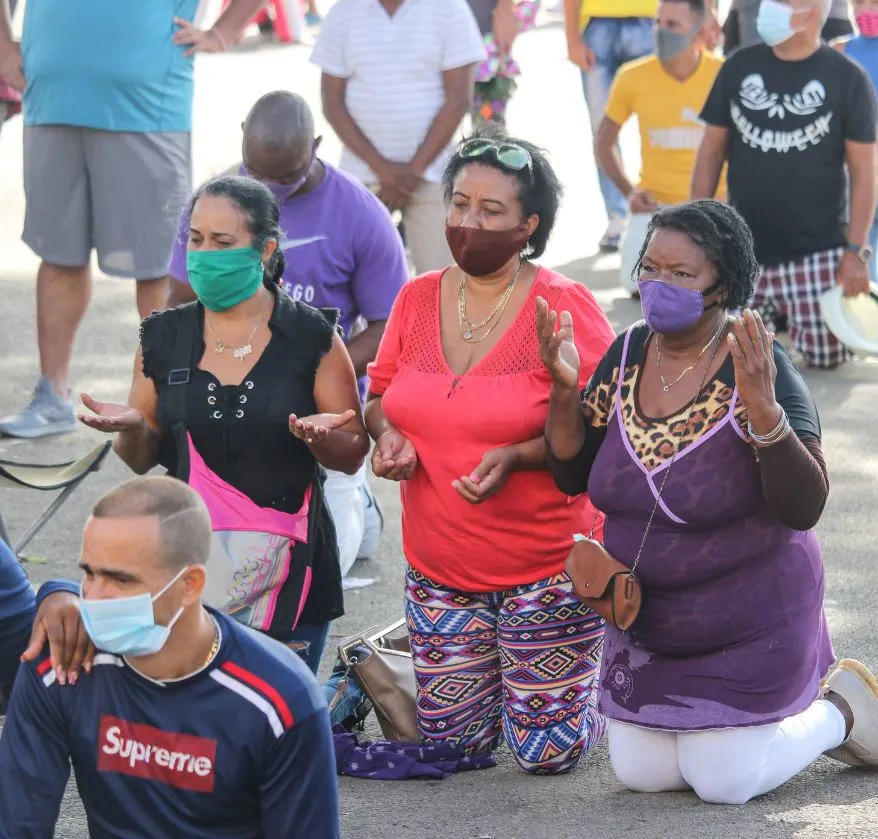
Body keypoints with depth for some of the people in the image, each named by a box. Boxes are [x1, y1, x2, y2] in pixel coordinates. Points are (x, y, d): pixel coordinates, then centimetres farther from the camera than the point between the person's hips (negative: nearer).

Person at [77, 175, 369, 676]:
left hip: (288, 573, -2)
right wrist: (131, 428, -10)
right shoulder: (165, 338, 5)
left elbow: (353, 456, 1)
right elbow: (142, 460, 11)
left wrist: (319, 436, -20)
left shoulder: (312, 337, -2)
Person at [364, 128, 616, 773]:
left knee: (548, 752, -3)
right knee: (453, 740, 8)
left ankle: (606, 681, 29)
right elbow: (383, 395, 16)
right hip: (439, 568, 5)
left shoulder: (564, 306, -11)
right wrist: (388, 434, -7)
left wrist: (517, 457, -27)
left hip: (545, 566, -5)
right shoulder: (417, 300, 4)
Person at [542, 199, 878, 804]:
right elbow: (572, 476, 0)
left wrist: (762, 407, -41)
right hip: (648, 623, 6)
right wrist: (565, 388, -17)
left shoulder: (761, 371, -22)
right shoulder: (628, 355, -5)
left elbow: (804, 509, -27)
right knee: (641, 774, 9)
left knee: (724, 783, -2)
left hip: (747, 624, -6)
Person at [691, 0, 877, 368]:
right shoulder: (739, 68, 3)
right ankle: (773, 311, 30)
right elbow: (712, 149, 8)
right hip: (743, 250, 3)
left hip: (818, 249, -3)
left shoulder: (847, 79, -6)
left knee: (825, 356, -8)